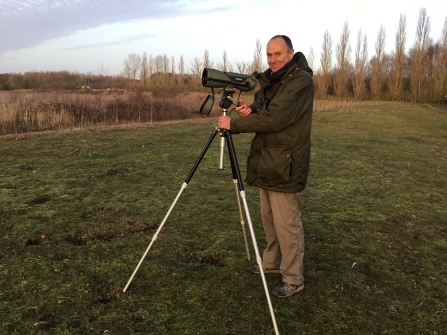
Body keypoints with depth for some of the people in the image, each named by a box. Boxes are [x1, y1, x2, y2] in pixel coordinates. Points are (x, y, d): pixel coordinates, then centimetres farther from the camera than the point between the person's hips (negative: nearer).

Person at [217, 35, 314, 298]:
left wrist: (234, 123, -20)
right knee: (269, 218, 19)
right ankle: (272, 262, 35)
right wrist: (248, 111, -5)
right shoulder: (270, 80, 14)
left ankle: (293, 279, 12)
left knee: (287, 222, -2)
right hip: (267, 162, 9)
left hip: (286, 165, -9)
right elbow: (261, 115, 19)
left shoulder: (301, 81, -15)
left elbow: (274, 118, -25)